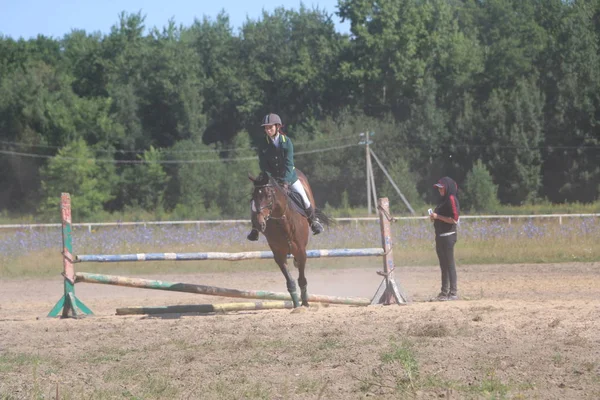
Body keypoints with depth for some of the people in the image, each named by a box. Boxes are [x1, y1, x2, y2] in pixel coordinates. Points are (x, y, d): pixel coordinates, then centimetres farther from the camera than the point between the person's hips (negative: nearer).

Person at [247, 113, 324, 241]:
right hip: (270, 178, 1)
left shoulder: (286, 142, -13)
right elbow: (263, 166, -8)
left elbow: (289, 163, -18)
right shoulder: (262, 145, -8)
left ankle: (313, 221, 21)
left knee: (304, 198, -5)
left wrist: (285, 180, -28)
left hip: (288, 177, -1)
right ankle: (255, 228, 9)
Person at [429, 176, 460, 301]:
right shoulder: (444, 200, 17)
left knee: (449, 265, -8)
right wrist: (434, 217, 6)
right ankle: (444, 292, 18)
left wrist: (437, 216, -15)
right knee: (444, 266, 13)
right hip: (440, 237, 10)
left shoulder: (452, 200, -12)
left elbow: (454, 219, -20)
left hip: (448, 237, -10)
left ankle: (453, 293, -7)